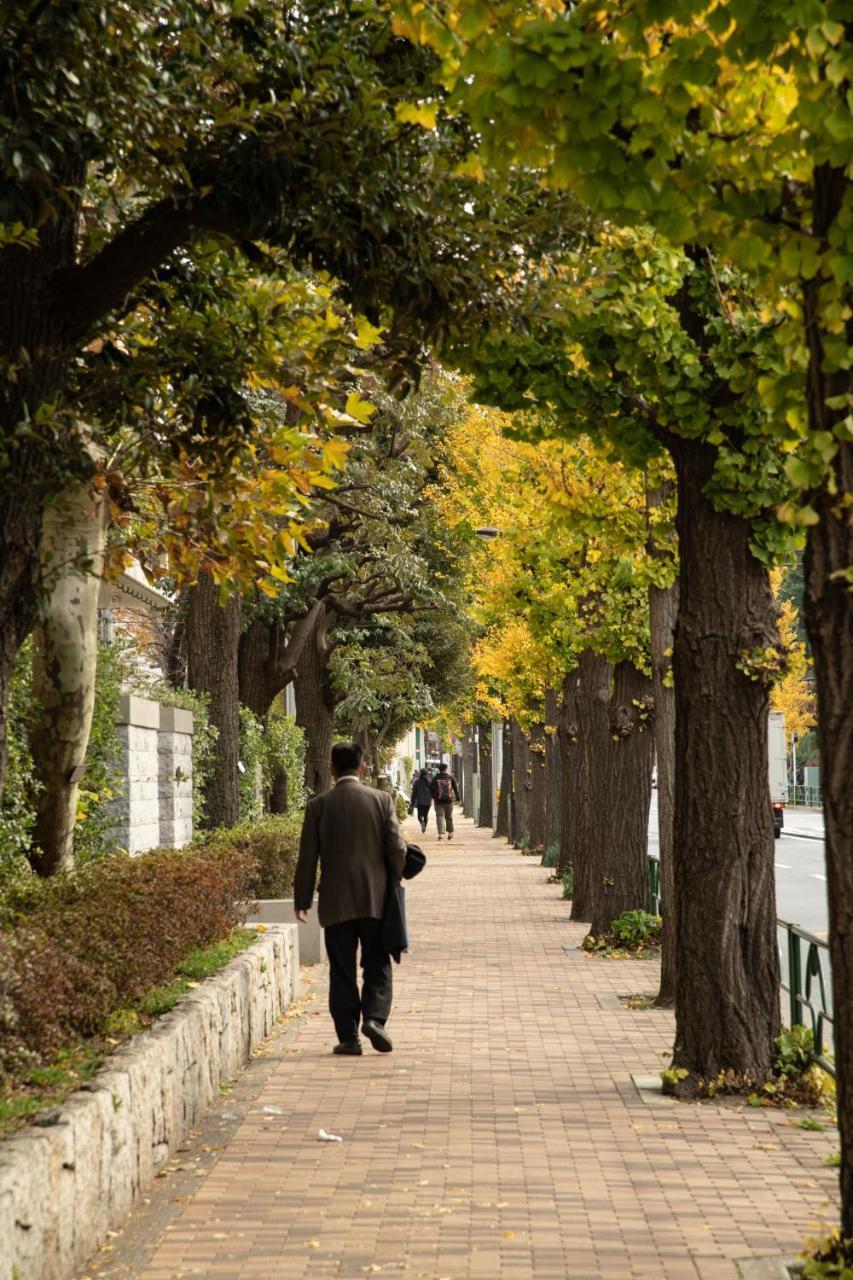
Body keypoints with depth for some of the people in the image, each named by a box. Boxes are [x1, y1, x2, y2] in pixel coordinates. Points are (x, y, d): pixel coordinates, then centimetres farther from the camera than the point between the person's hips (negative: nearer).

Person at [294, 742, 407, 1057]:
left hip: (335, 902, 0)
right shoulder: (382, 800, -3)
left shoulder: (318, 805, -3)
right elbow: (397, 849, -4)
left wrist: (302, 900, 9)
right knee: (377, 965, 12)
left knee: (342, 970, 6)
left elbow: (307, 857, 0)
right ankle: (375, 1017, -7)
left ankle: (348, 1037, 5)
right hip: (375, 898, 0)